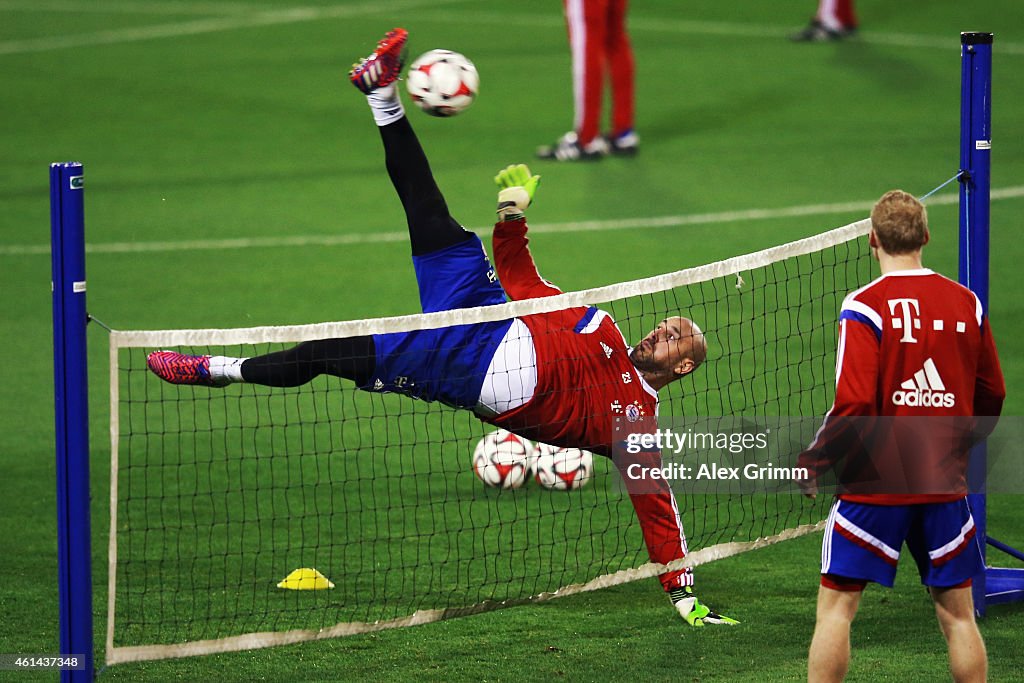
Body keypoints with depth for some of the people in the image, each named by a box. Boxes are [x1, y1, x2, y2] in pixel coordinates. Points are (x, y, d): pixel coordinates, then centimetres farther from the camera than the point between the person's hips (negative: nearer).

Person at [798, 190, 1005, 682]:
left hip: (875, 485, -4)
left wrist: (813, 462, -4)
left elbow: (854, 408, -18)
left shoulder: (865, 308, -12)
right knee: (957, 613, 10)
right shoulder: (966, 303, 3)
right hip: (945, 485, 4)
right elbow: (991, 398, 11)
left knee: (836, 605, 5)